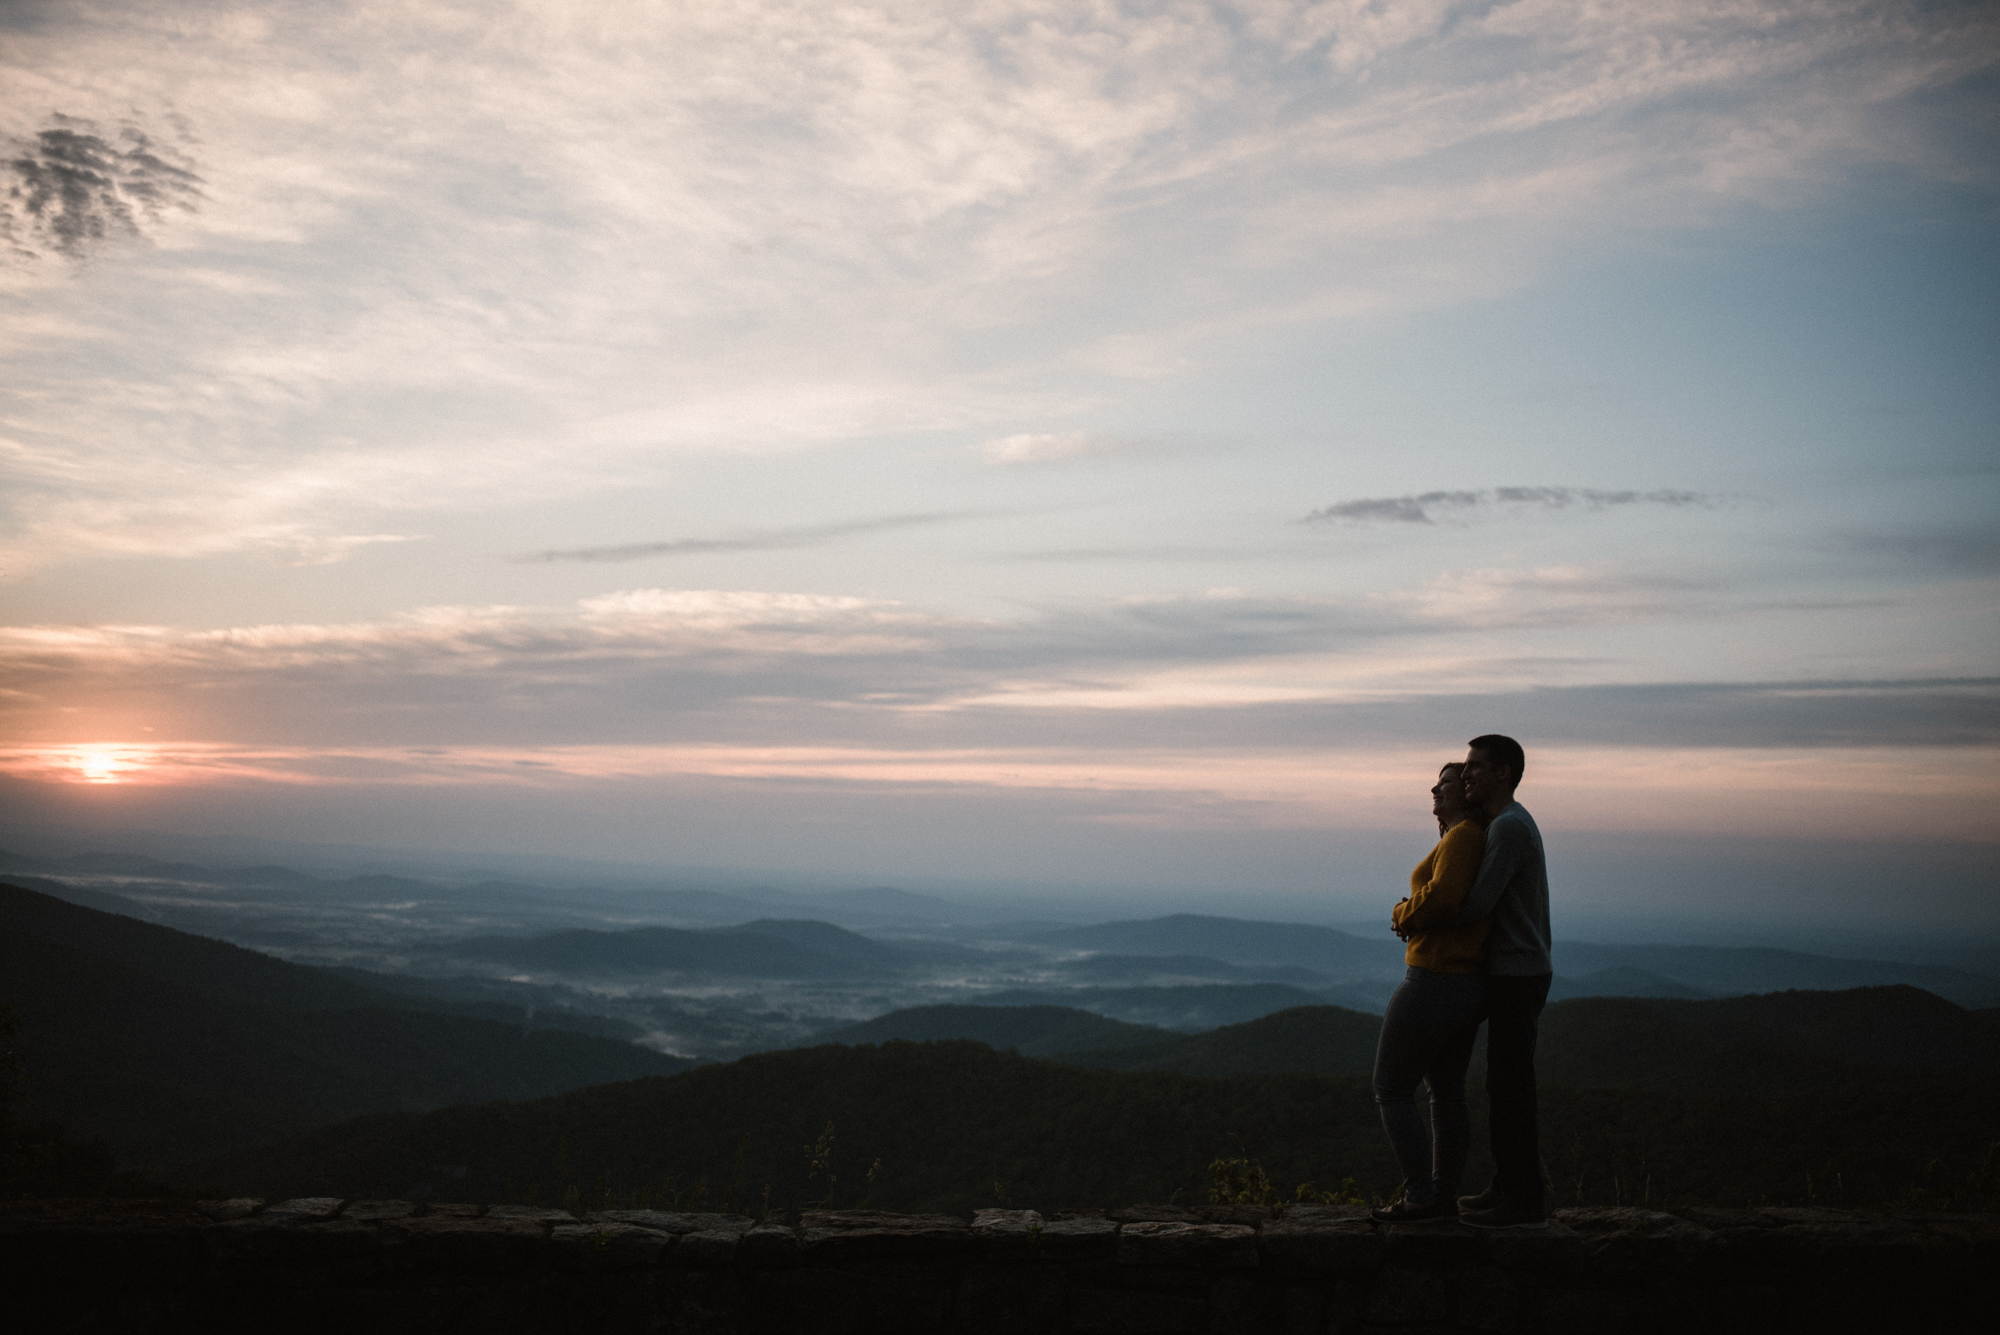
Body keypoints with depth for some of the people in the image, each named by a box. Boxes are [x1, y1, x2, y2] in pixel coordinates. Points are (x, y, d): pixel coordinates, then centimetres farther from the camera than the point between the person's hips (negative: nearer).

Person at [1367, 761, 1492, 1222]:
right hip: (1468, 987, 10)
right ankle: (1445, 1196, 22)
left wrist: (1402, 915, -11)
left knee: (1391, 1092, 1)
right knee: (1447, 1094, 16)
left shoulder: (1463, 836, -15)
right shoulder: (1479, 840, 15)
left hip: (1432, 985, -10)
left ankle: (1420, 1197, 0)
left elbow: (1442, 896, -30)